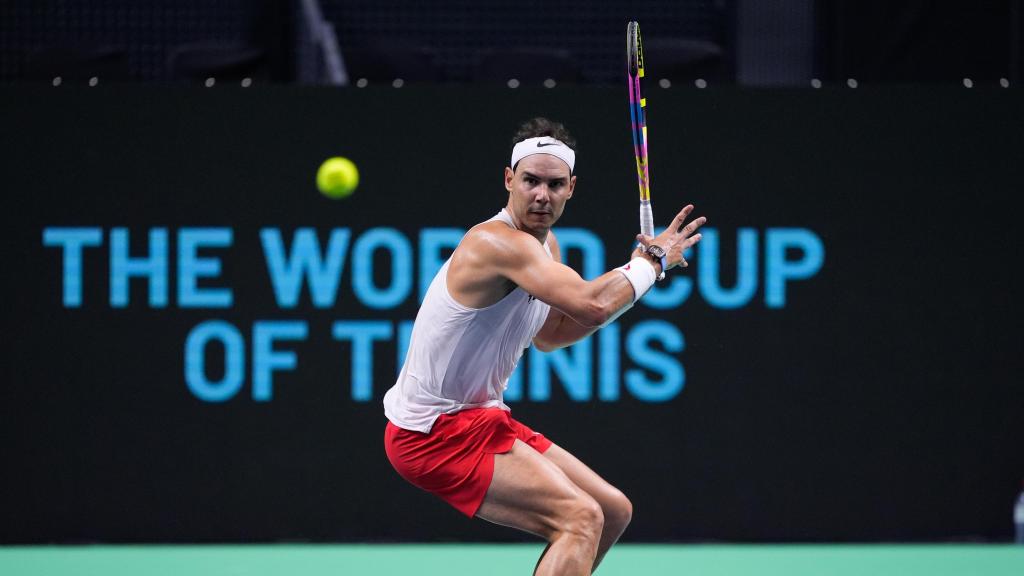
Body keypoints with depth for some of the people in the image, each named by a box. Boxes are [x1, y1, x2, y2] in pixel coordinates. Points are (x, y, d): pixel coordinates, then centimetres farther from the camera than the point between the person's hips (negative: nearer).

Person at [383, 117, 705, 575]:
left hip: (479, 418, 10)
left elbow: (550, 335, 24)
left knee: (613, 512, 16)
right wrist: (652, 264, -16)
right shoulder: (499, 243, -23)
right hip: (434, 433, -10)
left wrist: (634, 271, 9)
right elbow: (592, 306, -36)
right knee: (581, 520, -23)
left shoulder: (543, 242, 9)